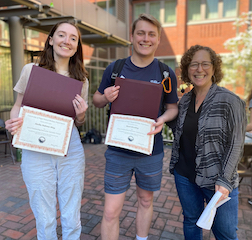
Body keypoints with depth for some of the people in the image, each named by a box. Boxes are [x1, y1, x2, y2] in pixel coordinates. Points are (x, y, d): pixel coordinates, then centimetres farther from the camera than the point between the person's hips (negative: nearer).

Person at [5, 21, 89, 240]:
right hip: (37, 152, -1)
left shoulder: (81, 79, 6)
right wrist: (13, 123, -14)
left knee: (72, 220, 12)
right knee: (45, 221, 10)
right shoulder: (31, 70, -1)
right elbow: (18, 106, 7)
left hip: (71, 151, 2)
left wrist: (80, 115, -9)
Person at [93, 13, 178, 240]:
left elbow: (173, 107, 6)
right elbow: (96, 100, 7)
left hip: (151, 151, 1)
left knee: (146, 201, 21)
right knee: (111, 211, 2)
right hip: (118, 150, -1)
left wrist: (162, 120, -16)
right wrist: (105, 97, -17)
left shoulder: (166, 73, -2)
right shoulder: (115, 68, -2)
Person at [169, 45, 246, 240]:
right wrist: (175, 165, 8)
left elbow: (236, 144, -12)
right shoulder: (185, 101, 5)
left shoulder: (230, 101, -11)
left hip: (218, 180, -4)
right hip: (184, 175, 4)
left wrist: (224, 180, -17)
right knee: (191, 221, 19)